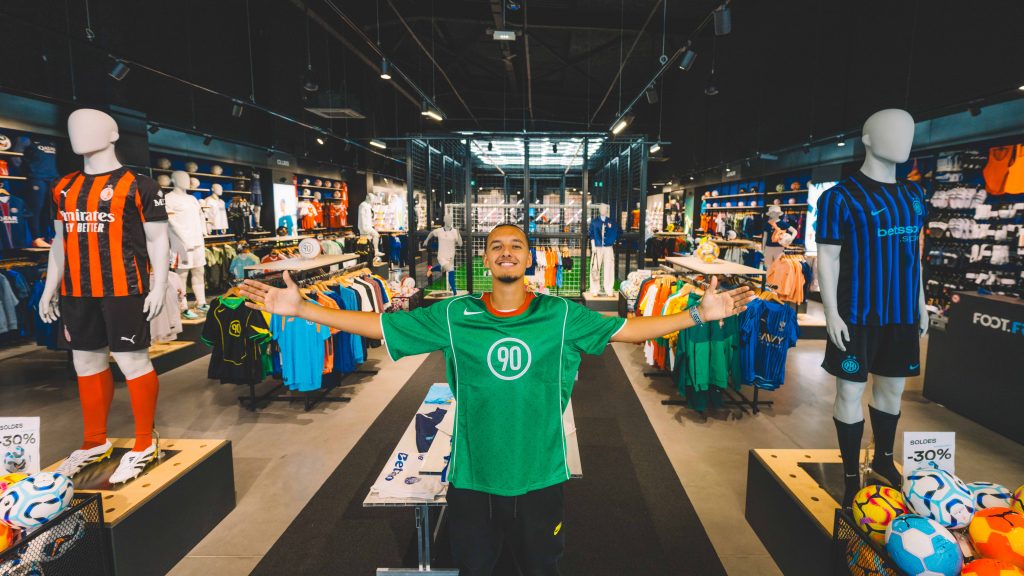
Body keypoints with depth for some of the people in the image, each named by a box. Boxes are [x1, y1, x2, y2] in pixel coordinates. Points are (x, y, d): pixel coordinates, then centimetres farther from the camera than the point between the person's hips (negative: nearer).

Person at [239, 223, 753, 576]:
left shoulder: (562, 316, -6)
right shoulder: (453, 316, -8)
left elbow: (628, 329, -2)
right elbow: (380, 325, -6)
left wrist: (699, 314, -8)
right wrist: (300, 308, -10)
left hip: (540, 475, 0)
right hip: (473, 475, 0)